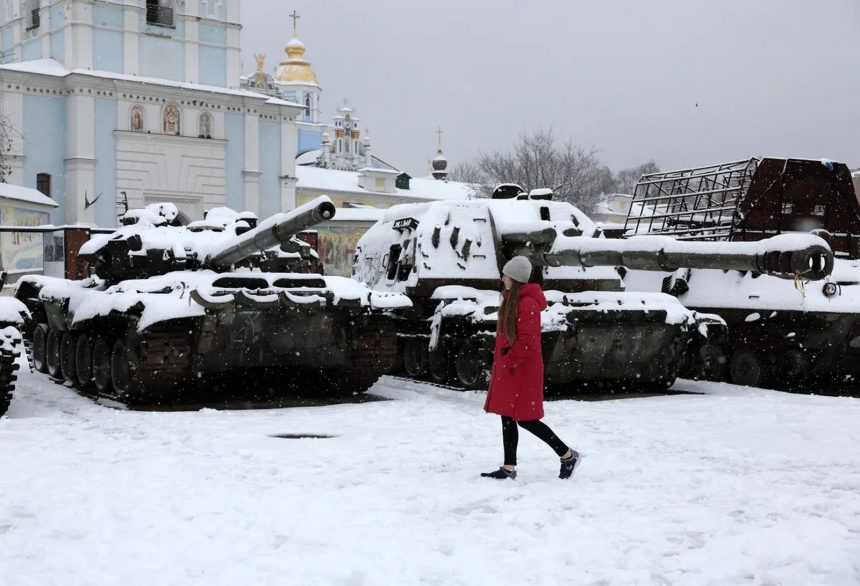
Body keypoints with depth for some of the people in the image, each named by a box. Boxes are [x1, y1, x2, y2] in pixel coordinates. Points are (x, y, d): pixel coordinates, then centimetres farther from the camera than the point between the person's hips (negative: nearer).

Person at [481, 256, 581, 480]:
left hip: (523, 371, -10)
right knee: (507, 418, 10)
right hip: (507, 369, 10)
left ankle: (568, 455, 10)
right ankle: (509, 468, 16)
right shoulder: (511, 299, 13)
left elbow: (527, 342, -23)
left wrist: (509, 360, -15)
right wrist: (500, 362, 14)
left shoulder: (527, 303, -18)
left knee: (526, 420, -3)